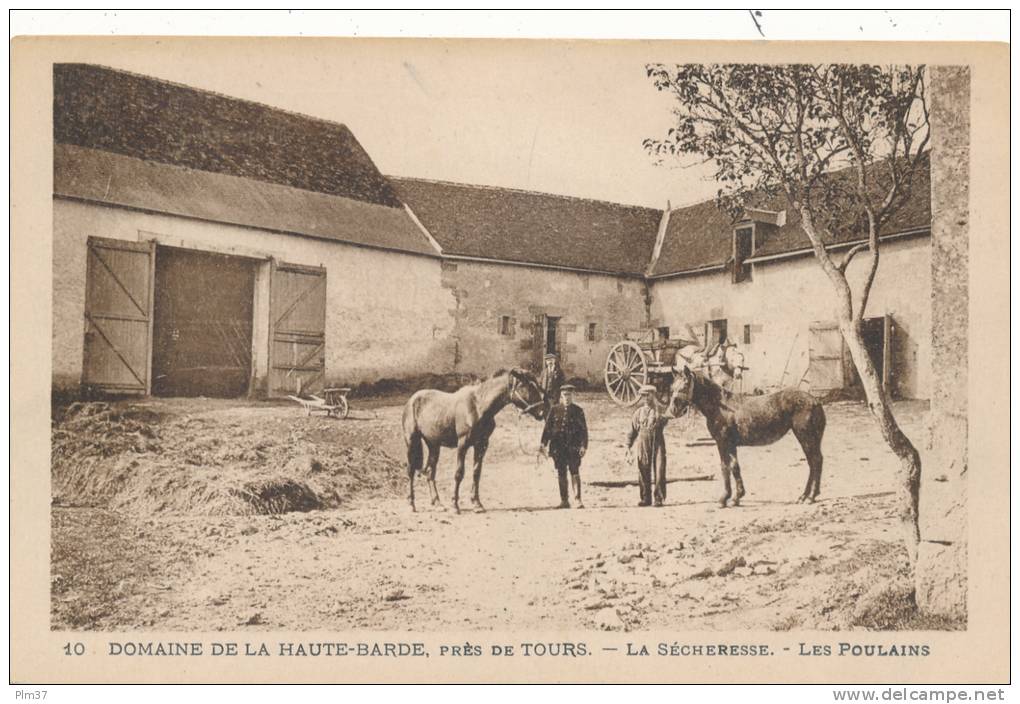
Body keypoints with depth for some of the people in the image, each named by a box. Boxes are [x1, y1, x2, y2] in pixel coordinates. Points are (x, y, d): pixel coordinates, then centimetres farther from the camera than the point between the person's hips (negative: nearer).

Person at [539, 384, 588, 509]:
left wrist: (583, 446, -6)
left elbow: (584, 429, 2)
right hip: (558, 447, 2)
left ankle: (578, 500, -2)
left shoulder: (577, 410, 3)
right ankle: (564, 501, 14)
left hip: (573, 447, -2)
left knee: (575, 473, -6)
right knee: (561, 475, 6)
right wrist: (544, 444, 1)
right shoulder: (554, 410, 7)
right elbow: (547, 428, 8)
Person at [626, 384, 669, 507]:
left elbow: (664, 421, -16)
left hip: (658, 444, -2)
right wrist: (628, 448, 7)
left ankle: (659, 498, 3)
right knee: (643, 473, 4)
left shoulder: (660, 410, 5)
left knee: (659, 472, -5)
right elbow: (632, 431, 11)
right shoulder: (638, 412, 10)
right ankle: (646, 498, 13)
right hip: (643, 445, 2)